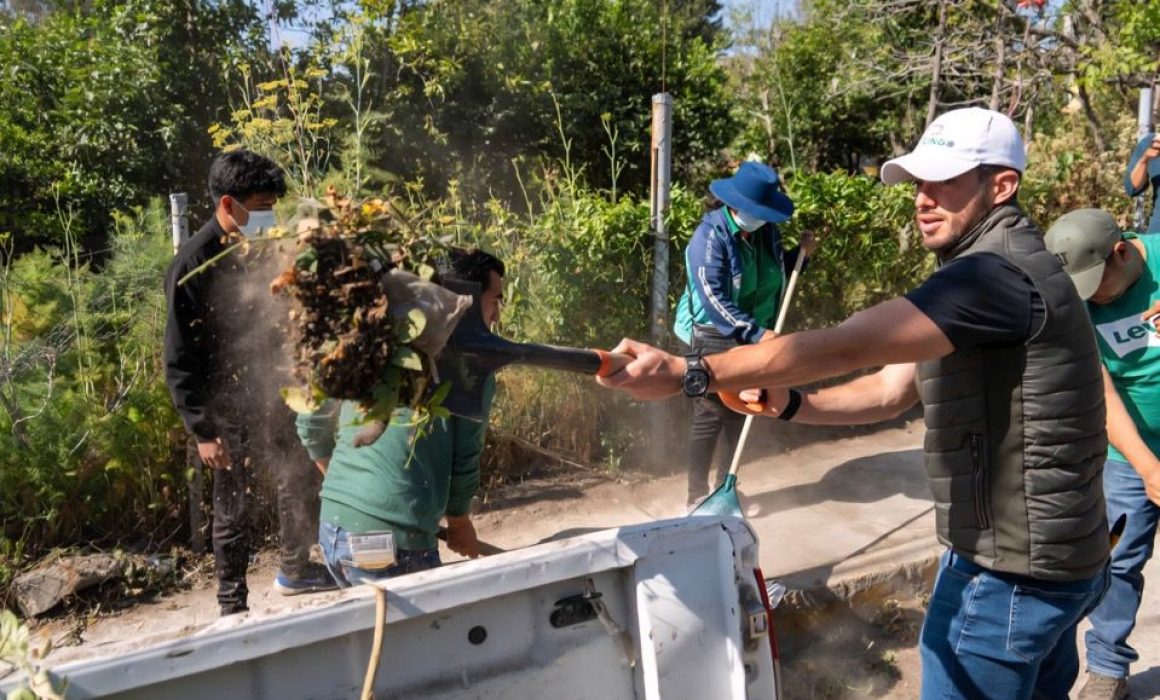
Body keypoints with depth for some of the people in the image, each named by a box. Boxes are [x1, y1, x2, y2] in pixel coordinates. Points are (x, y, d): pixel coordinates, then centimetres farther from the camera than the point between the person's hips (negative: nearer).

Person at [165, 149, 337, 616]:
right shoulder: (192, 266, -18)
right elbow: (180, 360, -16)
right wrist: (202, 430, -16)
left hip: (276, 395, 6)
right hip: (229, 409, -6)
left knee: (299, 480, 18)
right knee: (233, 510, 7)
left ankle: (295, 570, 40)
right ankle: (233, 606, 24)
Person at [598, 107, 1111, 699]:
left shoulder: (997, 274, -24)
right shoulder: (992, 272, 12)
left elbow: (843, 346, -35)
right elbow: (890, 391, 7)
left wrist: (687, 375, -37)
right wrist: (789, 405, -9)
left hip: (1009, 572, -10)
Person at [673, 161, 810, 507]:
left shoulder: (766, 231, 1)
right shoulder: (711, 236, -19)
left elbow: (776, 273, 17)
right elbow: (714, 299, -25)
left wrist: (800, 254, -2)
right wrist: (757, 333, -31)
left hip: (751, 339, 7)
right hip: (714, 340, -7)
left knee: (741, 415, 14)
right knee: (709, 417, -1)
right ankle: (697, 494, 12)